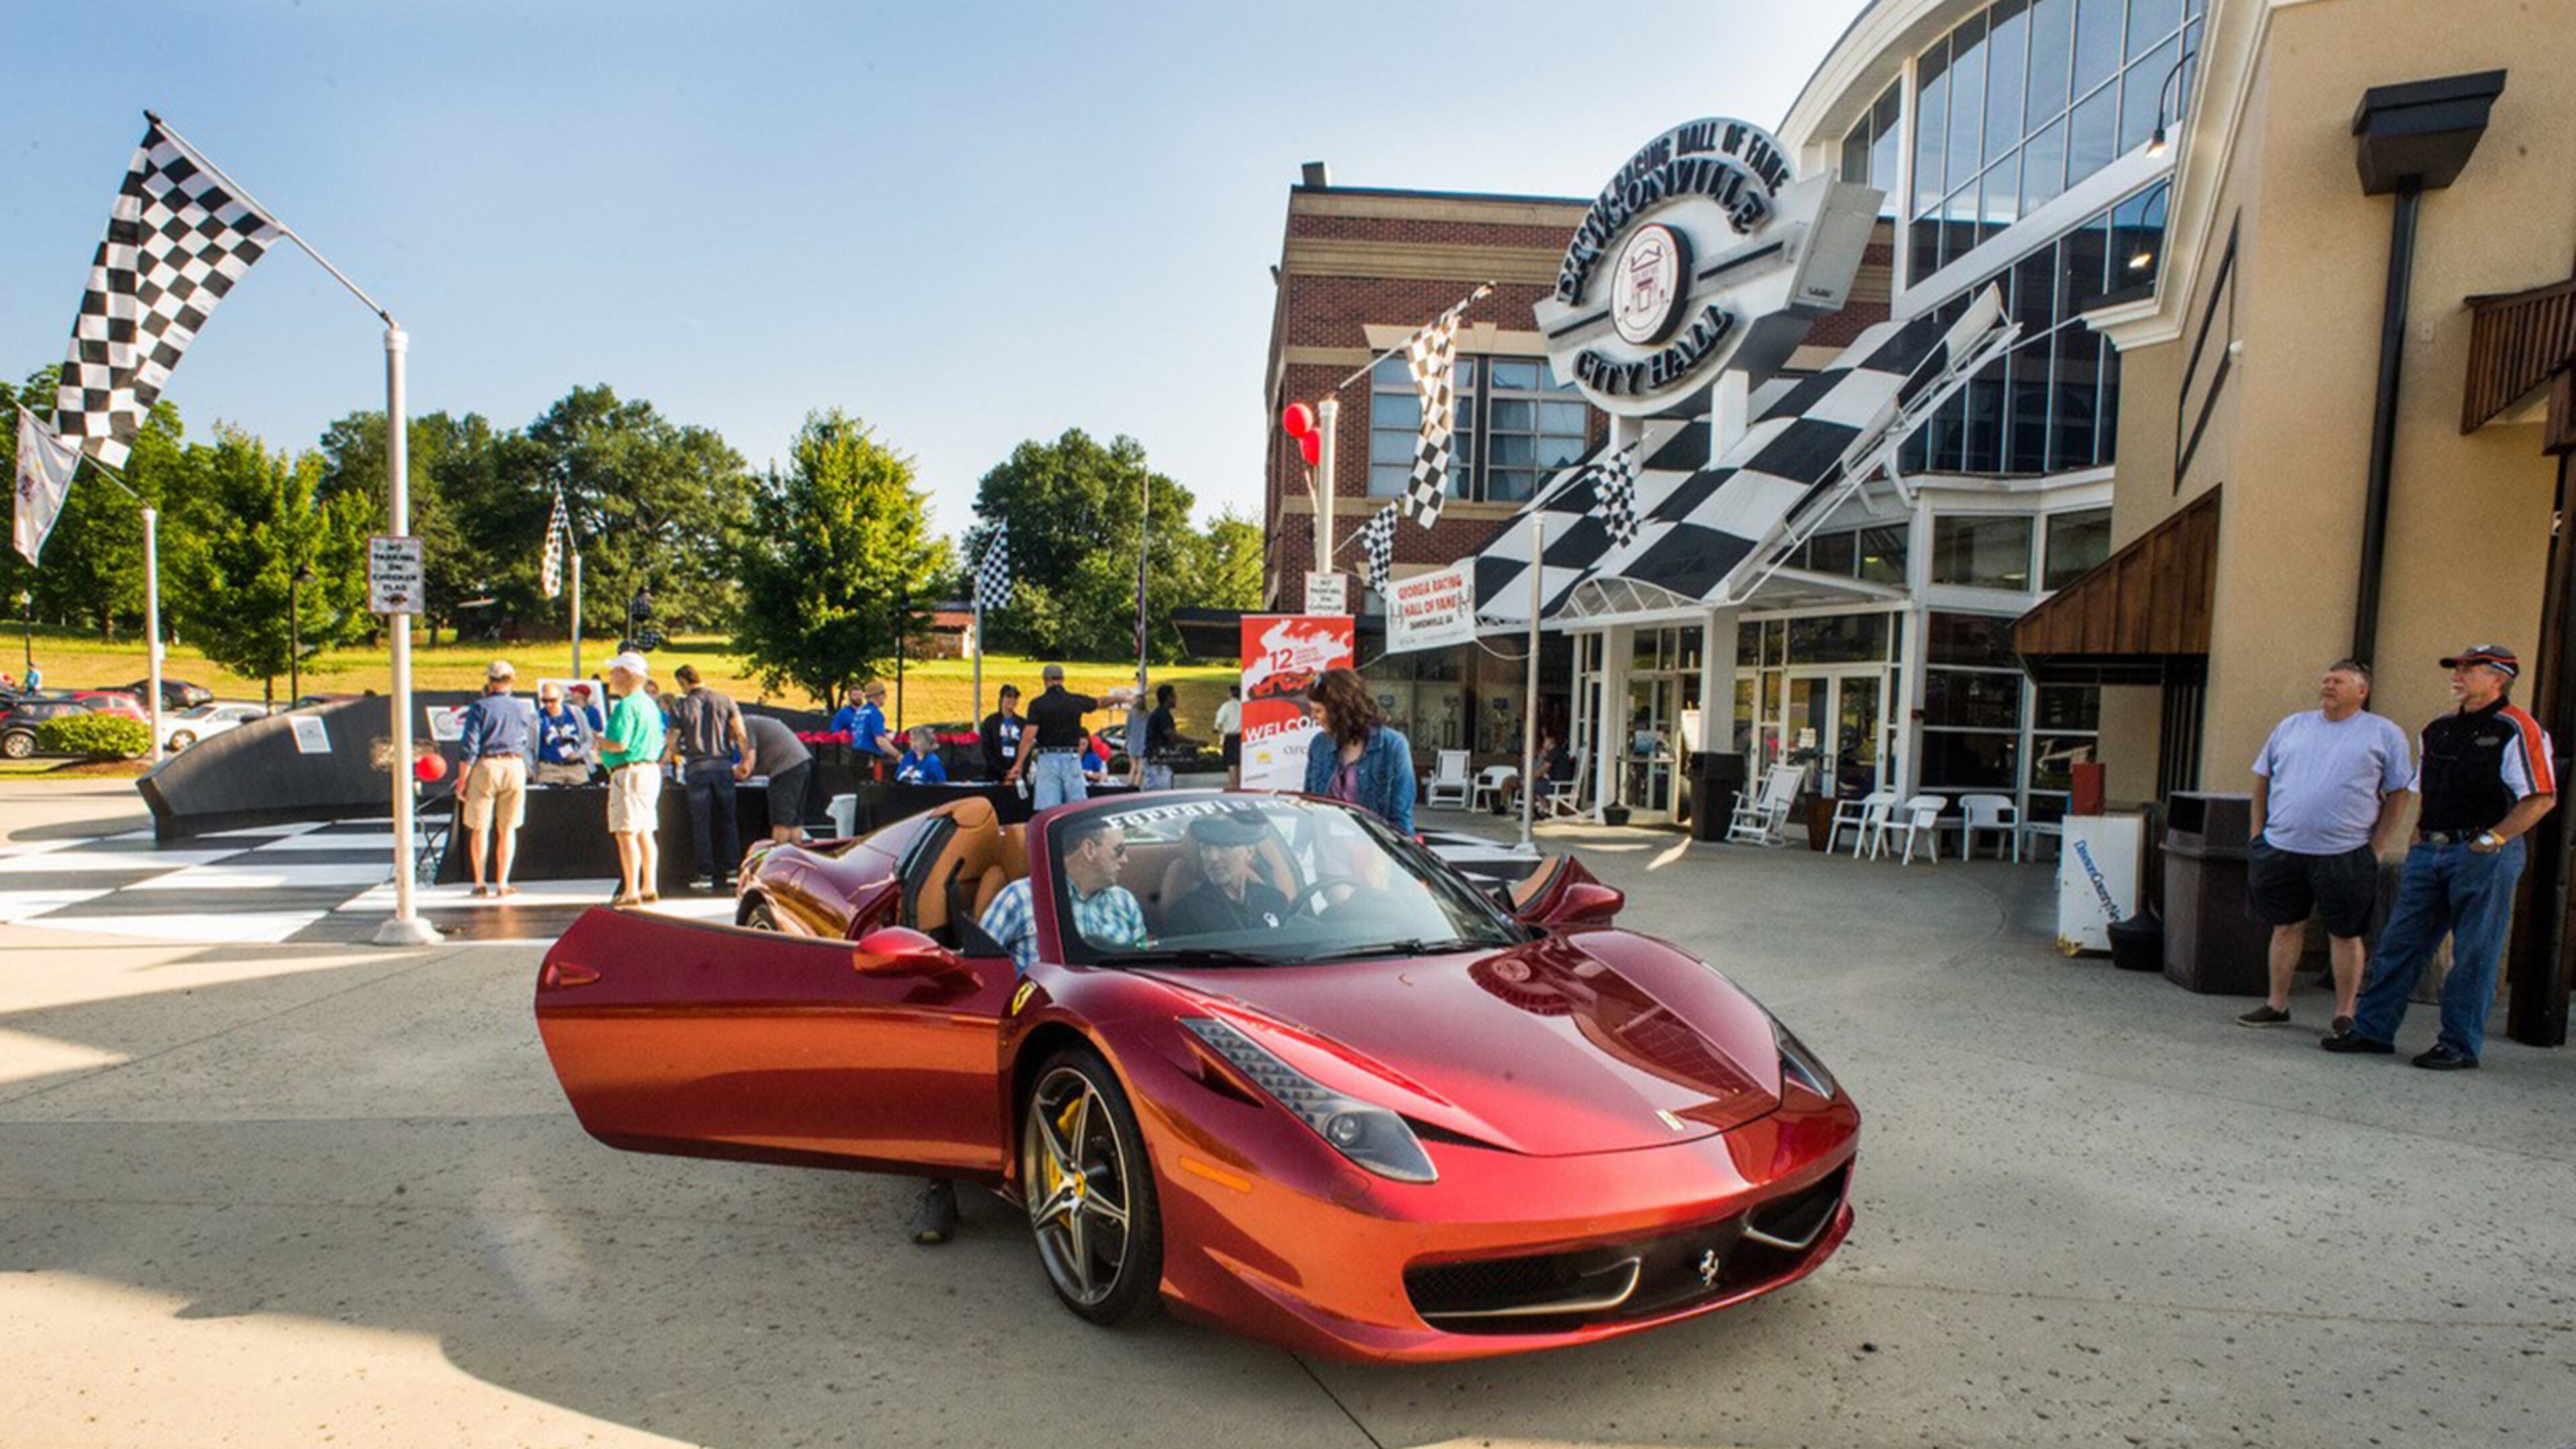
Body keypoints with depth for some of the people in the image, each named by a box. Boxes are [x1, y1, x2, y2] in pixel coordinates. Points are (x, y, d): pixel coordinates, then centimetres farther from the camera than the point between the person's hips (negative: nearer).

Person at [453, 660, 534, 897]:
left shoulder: (479, 708, -3)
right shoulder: (519, 709, 9)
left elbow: (469, 746, -8)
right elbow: (530, 745, 13)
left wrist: (463, 779, -5)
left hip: (486, 766, -3)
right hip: (515, 767, 3)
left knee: (480, 828, 7)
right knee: (508, 829, 7)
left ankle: (480, 883, 9)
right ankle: (502, 883, 6)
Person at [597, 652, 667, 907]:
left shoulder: (626, 706, -14)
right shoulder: (650, 704, 16)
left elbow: (620, 743, -22)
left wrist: (599, 742, -1)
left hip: (630, 772, -9)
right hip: (651, 769, 9)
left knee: (626, 833, -6)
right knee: (645, 832, 12)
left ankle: (631, 890, -5)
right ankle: (650, 887, 15)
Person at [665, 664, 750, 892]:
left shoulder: (680, 706, -1)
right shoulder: (724, 700, 3)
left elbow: (673, 743, -2)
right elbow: (741, 734, -1)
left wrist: (678, 753, 18)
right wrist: (745, 760, 6)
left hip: (696, 768, -2)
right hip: (723, 765, 2)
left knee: (701, 822, 4)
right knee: (727, 818, 10)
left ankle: (706, 873, 5)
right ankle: (731, 867, 11)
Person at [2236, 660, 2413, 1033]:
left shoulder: (2385, 734, 3)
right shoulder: (2291, 726, 12)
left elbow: (2398, 795, 2)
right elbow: (2262, 779, 16)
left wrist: (2376, 848, -5)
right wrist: (2258, 833, 9)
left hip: (2345, 854, -3)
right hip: (2282, 848, 3)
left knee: (2345, 934, 4)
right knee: (2286, 927, 10)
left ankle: (2344, 1015, 14)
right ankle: (2277, 1006, 19)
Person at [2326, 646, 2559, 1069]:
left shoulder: (2516, 730, -6)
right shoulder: (2439, 729, 15)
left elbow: (2542, 797, -11)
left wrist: (2491, 839, -15)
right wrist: (2418, 840, 14)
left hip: (2484, 857, -7)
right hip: (2430, 851, 7)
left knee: (2473, 955, 1)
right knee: (2399, 943, 6)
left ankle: (2459, 1046, 9)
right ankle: (2372, 1029, 12)